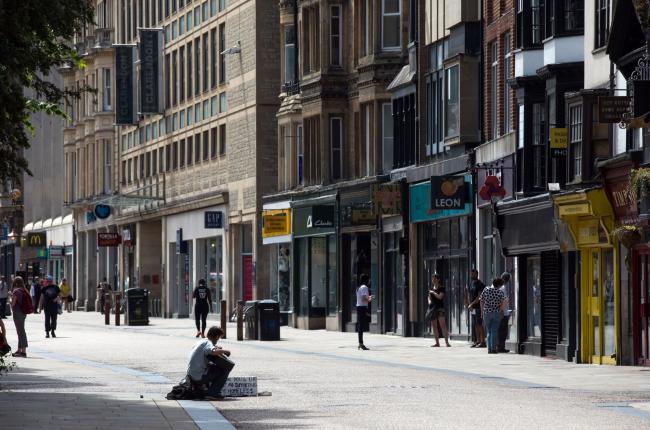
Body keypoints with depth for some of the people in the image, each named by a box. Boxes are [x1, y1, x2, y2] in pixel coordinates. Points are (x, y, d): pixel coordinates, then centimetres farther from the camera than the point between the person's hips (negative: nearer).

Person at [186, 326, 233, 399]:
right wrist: (225, 351, -14)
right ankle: (213, 392, -3)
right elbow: (213, 352, -32)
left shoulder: (200, 342, 13)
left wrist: (215, 347, 20)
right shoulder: (208, 343, -11)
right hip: (199, 378, -9)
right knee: (224, 368, 0)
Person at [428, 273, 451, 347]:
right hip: (432, 307, 7)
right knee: (434, 326, 5)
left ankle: (447, 342, -17)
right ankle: (437, 343, 10)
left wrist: (433, 292, -6)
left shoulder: (441, 288, -3)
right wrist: (429, 301, 4)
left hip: (440, 308, -7)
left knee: (442, 325, -14)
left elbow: (440, 296, -15)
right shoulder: (431, 288, 15)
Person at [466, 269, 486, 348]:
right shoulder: (470, 284, 14)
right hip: (472, 308, 8)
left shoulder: (480, 284, -10)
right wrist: (470, 305, 4)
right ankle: (477, 341, 13)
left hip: (479, 307, -8)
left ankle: (482, 342, -7)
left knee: (480, 324, -8)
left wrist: (472, 304, -16)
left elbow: (479, 297, -16)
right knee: (475, 325, 9)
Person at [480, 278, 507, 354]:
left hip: (487, 313, 1)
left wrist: (482, 312, 11)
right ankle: (494, 348, 1)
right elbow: (503, 303, -18)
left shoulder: (485, 290, -2)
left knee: (489, 331, 11)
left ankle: (489, 349, 5)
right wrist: (500, 310, -3)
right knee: (494, 331, 5)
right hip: (496, 313, -1)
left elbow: (481, 302, 2)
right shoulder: (500, 292, -6)